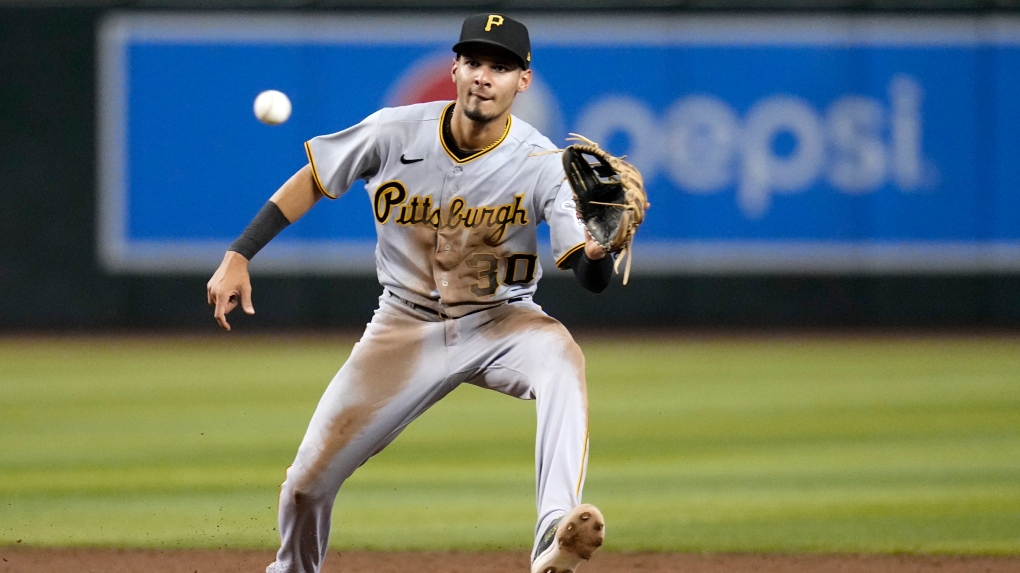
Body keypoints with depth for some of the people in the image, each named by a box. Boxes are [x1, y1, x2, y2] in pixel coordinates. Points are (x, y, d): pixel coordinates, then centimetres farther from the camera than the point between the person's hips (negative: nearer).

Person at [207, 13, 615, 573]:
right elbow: (313, 180, 3)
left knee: (560, 356, -37)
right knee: (309, 479, -1)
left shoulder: (541, 164, -19)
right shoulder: (397, 132, -13)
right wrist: (238, 256, -2)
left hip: (499, 323, -2)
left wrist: (597, 248, -50)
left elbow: (593, 278, -26)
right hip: (407, 327, 2)